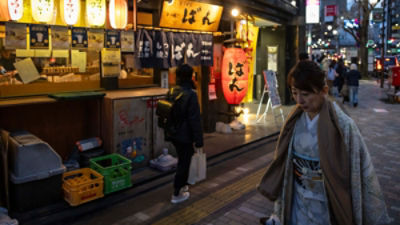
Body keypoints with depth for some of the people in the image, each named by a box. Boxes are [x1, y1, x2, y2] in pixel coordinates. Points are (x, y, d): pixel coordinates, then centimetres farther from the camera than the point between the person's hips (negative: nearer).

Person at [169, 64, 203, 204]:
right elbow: (195, 119, -20)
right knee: (183, 163, 7)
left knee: (183, 160, 25)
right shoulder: (190, 94, -20)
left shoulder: (173, 92, 2)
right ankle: (177, 194, 18)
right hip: (185, 136, -7)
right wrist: (198, 141, -14)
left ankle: (182, 186, 41)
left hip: (174, 134, 7)